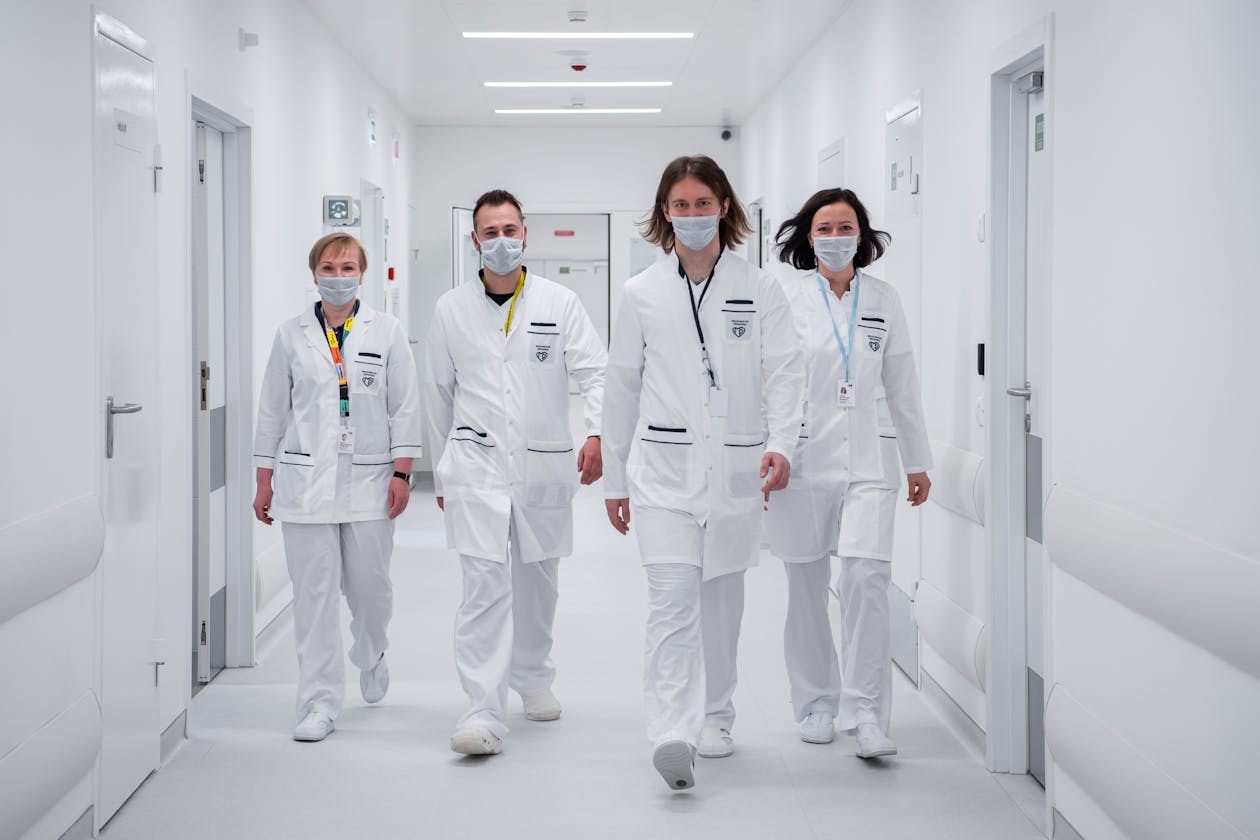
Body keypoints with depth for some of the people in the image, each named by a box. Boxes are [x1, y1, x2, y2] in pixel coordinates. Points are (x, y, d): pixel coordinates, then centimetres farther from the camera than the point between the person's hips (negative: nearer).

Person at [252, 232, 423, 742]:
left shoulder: (387, 332, 4)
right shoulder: (291, 335, 5)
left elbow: (405, 406, 4)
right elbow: (272, 410, 9)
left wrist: (402, 473, -3)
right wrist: (264, 483, 7)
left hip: (369, 479, 0)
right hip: (305, 480, 0)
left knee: (369, 586, 5)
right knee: (314, 594, -2)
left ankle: (371, 656, 38)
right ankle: (319, 704, 4)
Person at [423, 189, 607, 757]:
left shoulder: (560, 303, 1)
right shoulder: (452, 309, 4)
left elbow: (595, 372, -5)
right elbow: (439, 394, 13)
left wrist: (598, 434, -23)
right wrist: (441, 469, 15)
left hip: (543, 464, 1)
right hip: (477, 464, -1)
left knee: (537, 580, 15)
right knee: (485, 582, -13)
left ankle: (533, 679, 38)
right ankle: (484, 713, -16)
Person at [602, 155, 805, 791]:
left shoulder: (760, 291, 4)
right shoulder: (641, 294, 6)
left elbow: (784, 374, -3)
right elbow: (622, 388, 11)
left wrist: (781, 444, -20)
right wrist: (613, 479, 12)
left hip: (735, 470, 1)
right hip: (664, 467, -1)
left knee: (722, 596, 12)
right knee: (673, 595, -15)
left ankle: (714, 718, 28)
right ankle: (673, 735, -23)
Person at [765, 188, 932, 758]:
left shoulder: (883, 300, 9)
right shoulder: (785, 297, 0)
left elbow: (902, 387, 15)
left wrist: (918, 462, 16)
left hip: (868, 459, 1)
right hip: (802, 459, -1)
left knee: (867, 579, -13)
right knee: (807, 588, 7)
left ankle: (866, 713, -8)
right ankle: (817, 705, 22)